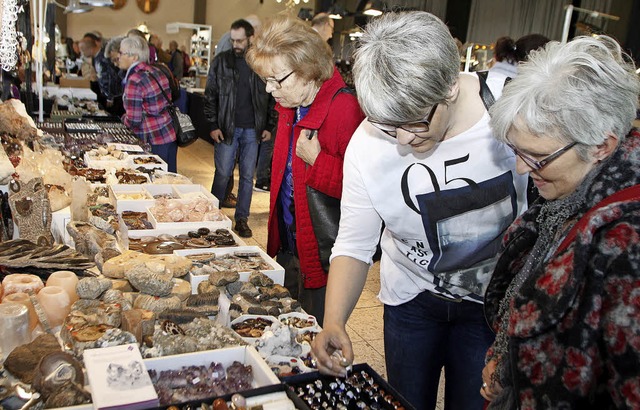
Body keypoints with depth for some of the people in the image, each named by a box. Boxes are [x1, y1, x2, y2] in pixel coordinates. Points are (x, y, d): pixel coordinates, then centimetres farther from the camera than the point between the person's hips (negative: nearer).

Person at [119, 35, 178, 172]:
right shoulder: (157, 71, 7)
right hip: (171, 136, 8)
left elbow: (134, 121, -18)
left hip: (154, 142, -8)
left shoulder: (134, 81, -17)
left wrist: (124, 118, 5)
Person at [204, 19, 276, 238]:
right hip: (227, 128, -1)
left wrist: (269, 126, 2)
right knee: (222, 174, 3)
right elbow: (210, 95, 3)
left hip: (253, 130, 1)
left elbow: (272, 97, 7)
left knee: (247, 176, 7)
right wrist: (213, 125, -3)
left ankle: (241, 219, 18)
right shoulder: (221, 61, 1)